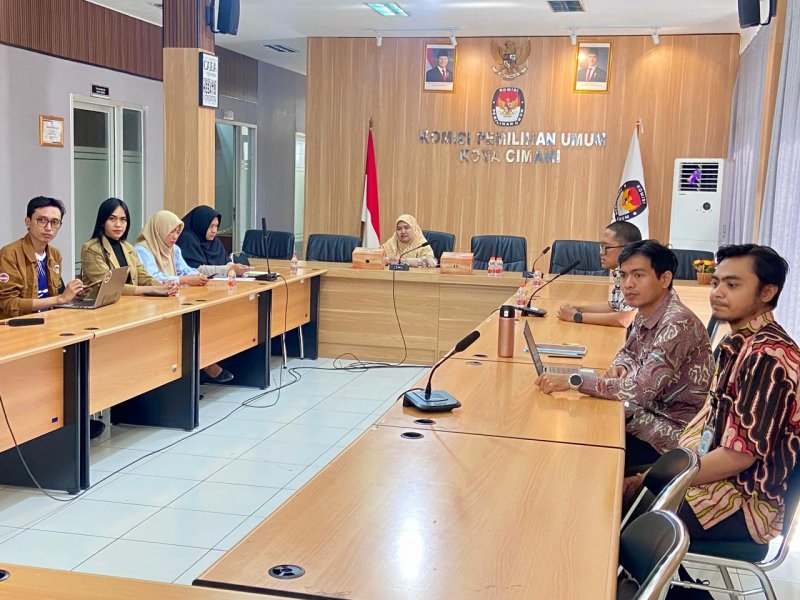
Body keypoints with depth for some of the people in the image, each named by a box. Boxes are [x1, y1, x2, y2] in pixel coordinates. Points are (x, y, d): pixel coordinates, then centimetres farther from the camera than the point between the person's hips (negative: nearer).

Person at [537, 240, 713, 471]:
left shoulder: (678, 323, -25)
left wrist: (573, 381, -32)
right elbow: (629, 352, 21)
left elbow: (641, 389, -32)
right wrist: (619, 366, -4)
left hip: (671, 432, -8)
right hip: (651, 414, 8)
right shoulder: (646, 314, 2)